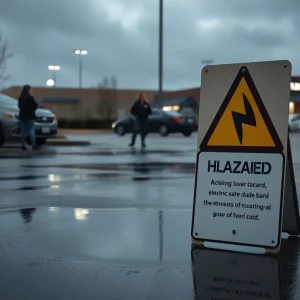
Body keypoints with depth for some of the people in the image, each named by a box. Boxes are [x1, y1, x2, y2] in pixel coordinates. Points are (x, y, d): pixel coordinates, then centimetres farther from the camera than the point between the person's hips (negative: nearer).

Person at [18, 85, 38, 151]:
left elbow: (19, 106, 13)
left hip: (22, 116, 4)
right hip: (30, 116, -4)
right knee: (31, 130, -3)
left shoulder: (20, 98, 2)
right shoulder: (30, 98, -12)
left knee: (23, 131, 7)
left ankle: (23, 145, 6)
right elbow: (35, 106, -7)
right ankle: (33, 145, -10)